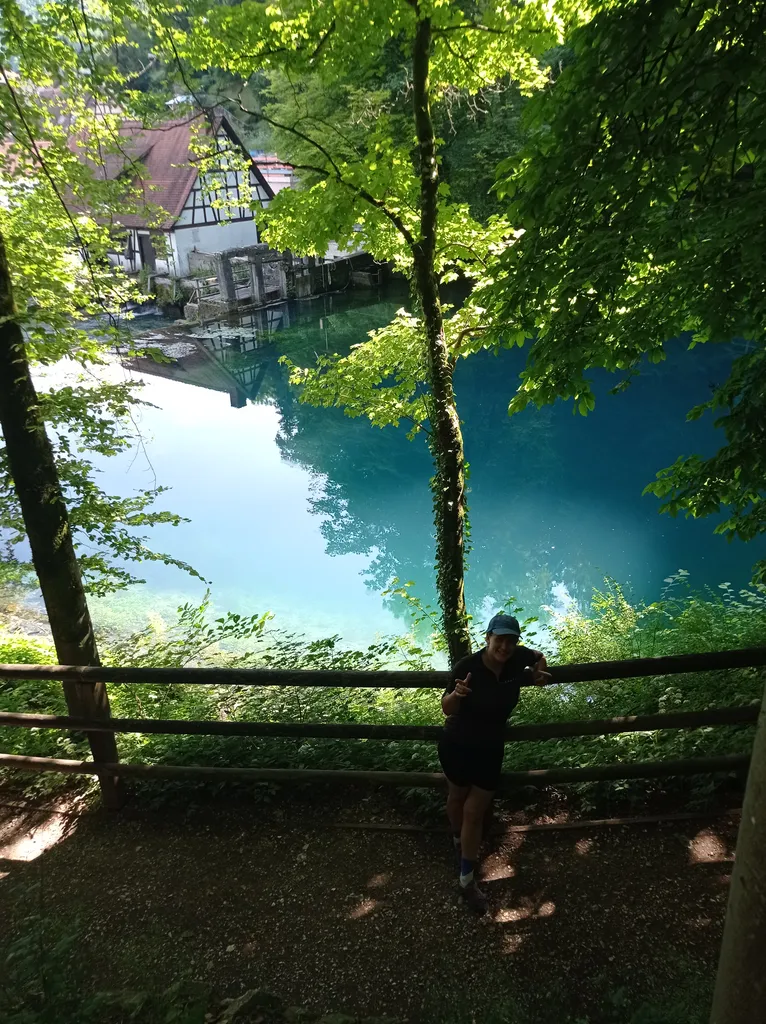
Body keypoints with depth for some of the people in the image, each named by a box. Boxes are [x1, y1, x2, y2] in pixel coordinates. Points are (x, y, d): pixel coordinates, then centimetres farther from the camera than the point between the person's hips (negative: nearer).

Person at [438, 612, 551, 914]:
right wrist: (456, 694, -47)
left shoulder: (518, 659, -16)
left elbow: (538, 657, 8)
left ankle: (467, 882, 25)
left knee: (475, 813, 10)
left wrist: (539, 672, -12)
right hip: (456, 746, -3)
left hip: (490, 750, 3)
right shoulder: (467, 666, -29)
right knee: (458, 796, 24)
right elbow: (447, 709, -25)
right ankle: (458, 839, 54)